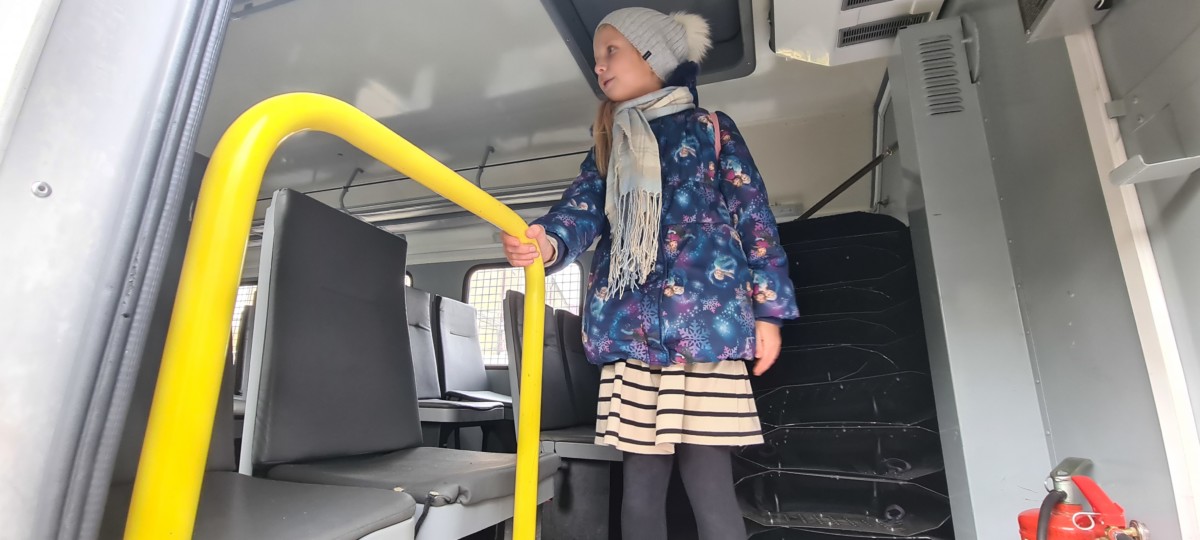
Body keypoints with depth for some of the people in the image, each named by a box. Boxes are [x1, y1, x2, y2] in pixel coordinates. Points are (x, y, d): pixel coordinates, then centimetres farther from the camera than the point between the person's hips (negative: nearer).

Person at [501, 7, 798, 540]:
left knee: (709, 486, -4)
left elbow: (754, 217, 6)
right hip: (628, 329, 4)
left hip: (703, 322, -3)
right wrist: (547, 241, -19)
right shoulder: (606, 148, 22)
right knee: (640, 482, 8)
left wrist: (769, 310, -2)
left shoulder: (710, 129, 11)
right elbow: (582, 208, 4)